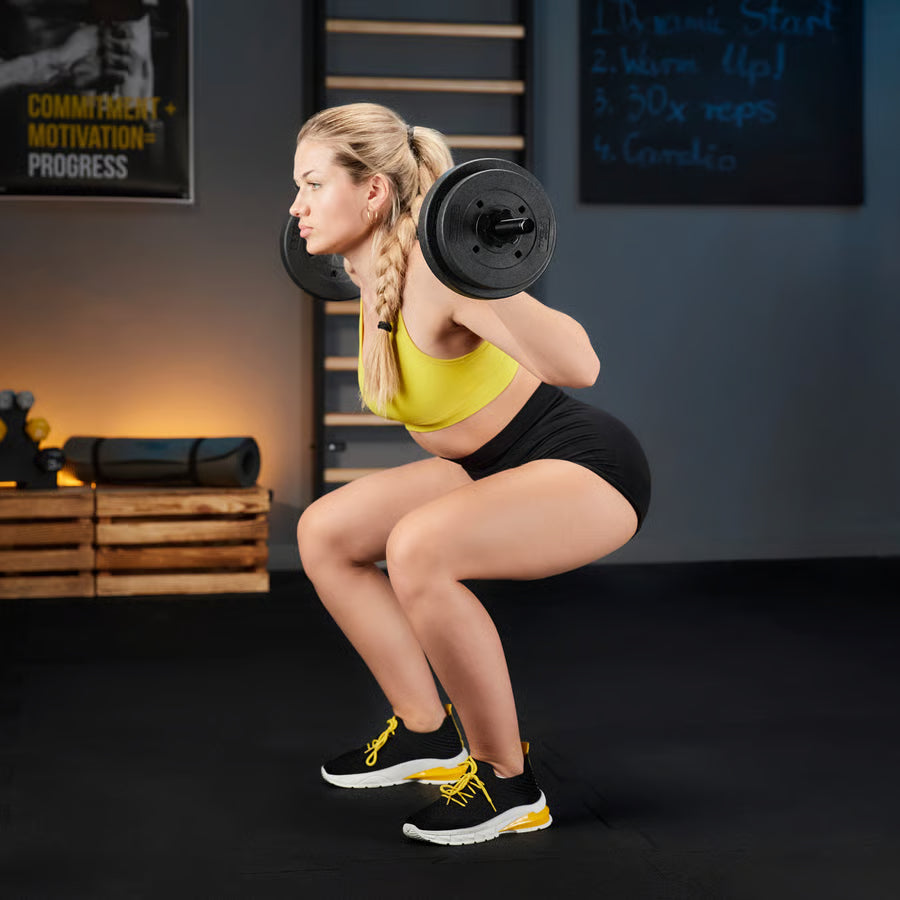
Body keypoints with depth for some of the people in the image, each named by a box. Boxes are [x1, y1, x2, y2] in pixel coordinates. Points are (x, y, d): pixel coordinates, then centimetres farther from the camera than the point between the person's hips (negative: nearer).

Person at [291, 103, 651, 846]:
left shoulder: (438, 270, -26)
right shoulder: (374, 276, 0)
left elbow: (577, 365, -38)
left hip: (586, 468, -9)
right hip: (496, 468, 9)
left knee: (418, 548, -34)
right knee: (323, 533, 5)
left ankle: (508, 782, -14)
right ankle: (427, 734, 15)